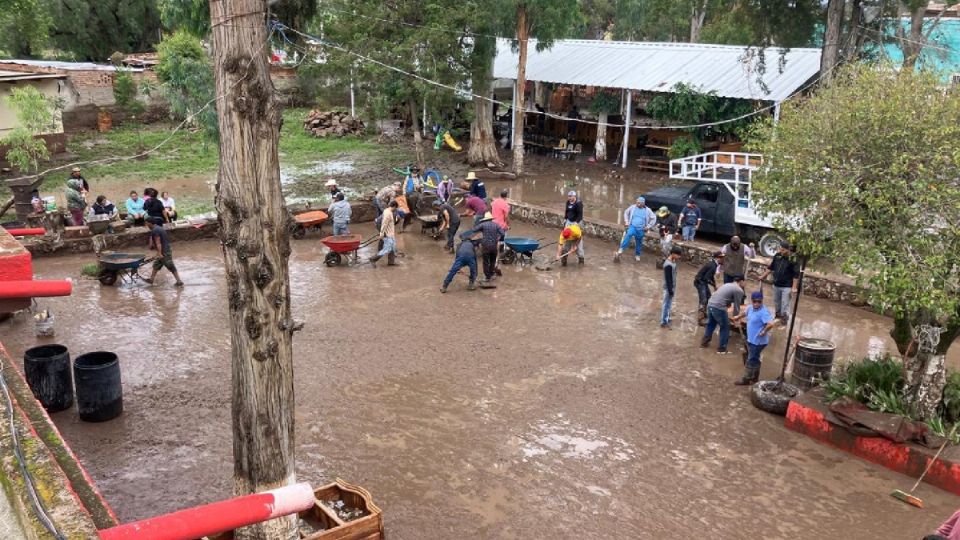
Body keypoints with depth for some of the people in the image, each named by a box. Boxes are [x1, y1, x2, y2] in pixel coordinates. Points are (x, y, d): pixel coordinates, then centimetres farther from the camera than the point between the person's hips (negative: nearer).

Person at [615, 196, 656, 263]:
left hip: (641, 229, 1)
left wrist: (648, 226, -1)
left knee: (639, 242, 10)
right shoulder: (633, 207, -1)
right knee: (629, 234, -30)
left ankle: (637, 255, 32)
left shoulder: (647, 210, -3)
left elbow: (654, 218, 5)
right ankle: (621, 250, -34)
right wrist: (626, 222, 6)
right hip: (632, 227, -1)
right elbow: (626, 213, 15)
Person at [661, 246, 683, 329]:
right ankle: (663, 322, 10)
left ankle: (666, 318, 35)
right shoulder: (668, 265, -27)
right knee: (666, 304, 1)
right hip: (668, 288, -9)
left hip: (672, 287, 9)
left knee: (669, 304, 21)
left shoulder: (673, 261, 3)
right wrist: (670, 290, -20)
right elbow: (668, 279, -24)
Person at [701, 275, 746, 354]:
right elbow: (736, 306, 4)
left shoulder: (727, 285, 24)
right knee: (725, 327, 11)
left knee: (710, 324, 28)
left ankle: (704, 342, 39)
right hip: (718, 308, -8)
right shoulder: (739, 290, 0)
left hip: (710, 304, 8)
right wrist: (735, 316, 19)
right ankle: (721, 348, 17)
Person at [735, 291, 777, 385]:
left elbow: (771, 324, -40)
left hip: (758, 341, -9)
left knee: (751, 360, 4)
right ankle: (755, 377, 36)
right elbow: (746, 313, 25)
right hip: (751, 339, 9)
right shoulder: (750, 308, 1)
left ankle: (746, 379, 18)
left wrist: (764, 332, -27)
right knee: (754, 359, 21)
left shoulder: (764, 312, -27)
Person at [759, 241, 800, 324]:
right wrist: (763, 276, 13)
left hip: (787, 286, -6)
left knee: (785, 304, -3)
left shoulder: (793, 259, -17)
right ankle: (778, 315, 38)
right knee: (776, 302, 20)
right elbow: (770, 267, 13)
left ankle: (784, 319, 9)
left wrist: (794, 287, -19)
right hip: (776, 285, 6)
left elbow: (796, 275, -17)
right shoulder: (777, 256, -1)